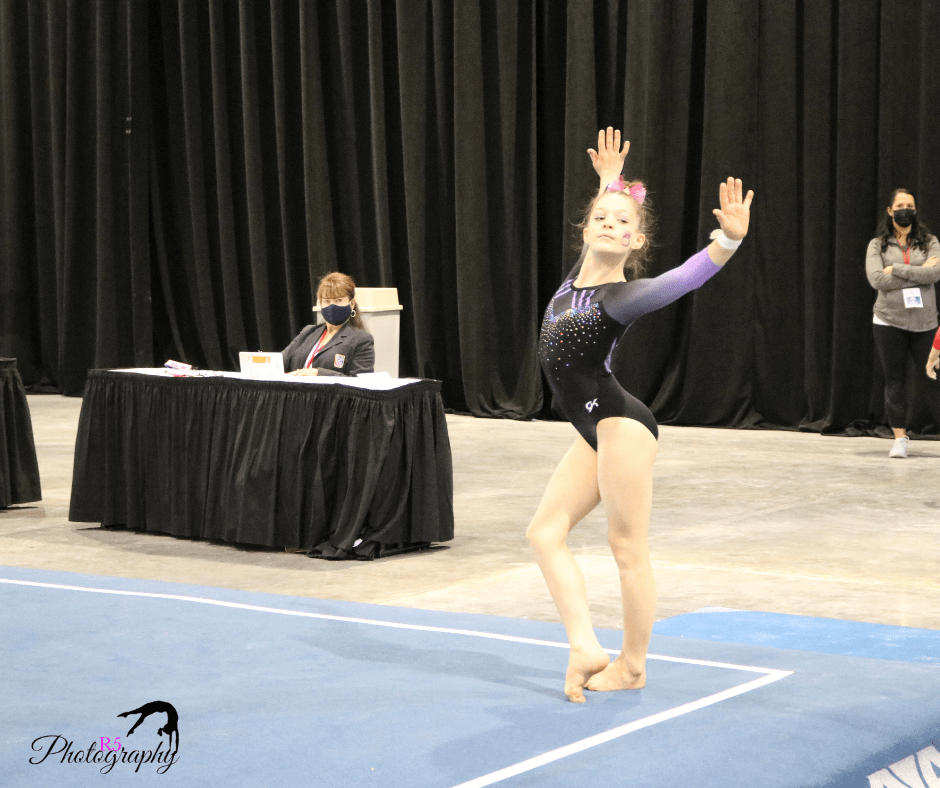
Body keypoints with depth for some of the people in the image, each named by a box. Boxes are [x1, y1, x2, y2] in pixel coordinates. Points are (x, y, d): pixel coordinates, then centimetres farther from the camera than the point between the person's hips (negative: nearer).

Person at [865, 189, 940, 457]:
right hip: (889, 321, 0)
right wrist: (918, 272, -10)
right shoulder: (878, 245, 3)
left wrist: (896, 269, -14)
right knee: (895, 381, 4)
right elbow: (877, 279, -12)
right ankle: (899, 438, 12)